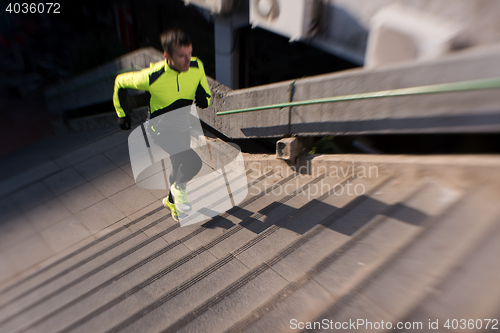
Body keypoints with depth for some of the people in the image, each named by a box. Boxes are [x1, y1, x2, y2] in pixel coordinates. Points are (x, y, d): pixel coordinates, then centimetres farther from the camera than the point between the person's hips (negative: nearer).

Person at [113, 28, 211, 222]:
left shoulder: (197, 67, -18)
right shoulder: (152, 77, -30)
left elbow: (204, 91, 1)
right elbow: (120, 82, -11)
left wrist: (204, 99, -23)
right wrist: (122, 113, -5)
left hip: (182, 126, 6)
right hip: (161, 128, -5)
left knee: (181, 166, 21)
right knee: (193, 163, -24)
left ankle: (171, 200, 51)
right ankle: (178, 188, 10)